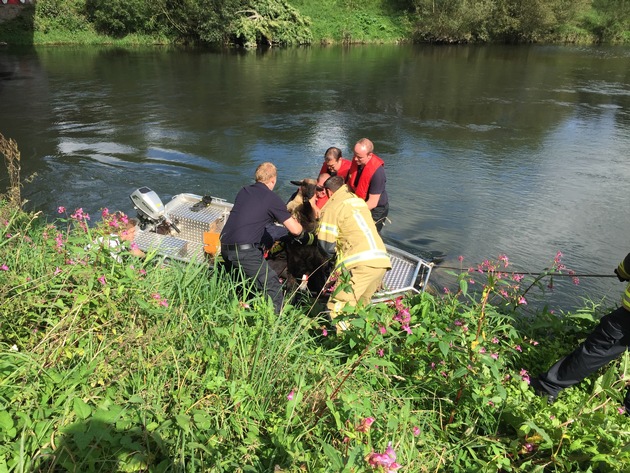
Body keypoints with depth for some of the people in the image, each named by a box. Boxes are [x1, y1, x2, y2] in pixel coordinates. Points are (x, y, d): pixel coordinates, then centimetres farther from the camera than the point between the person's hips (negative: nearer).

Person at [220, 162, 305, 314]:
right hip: (245, 251, -7)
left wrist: (271, 218, 36)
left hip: (225, 247, 7)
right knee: (273, 288, -1)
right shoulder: (272, 198, -2)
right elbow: (296, 230, -2)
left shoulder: (243, 192, 15)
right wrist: (294, 221, 20)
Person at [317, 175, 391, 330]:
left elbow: (325, 244, -2)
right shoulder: (359, 201, 24)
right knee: (360, 305, 21)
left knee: (337, 307, -5)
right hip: (382, 261, 8)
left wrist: (331, 252, 18)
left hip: (361, 264, -8)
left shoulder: (333, 206, 2)